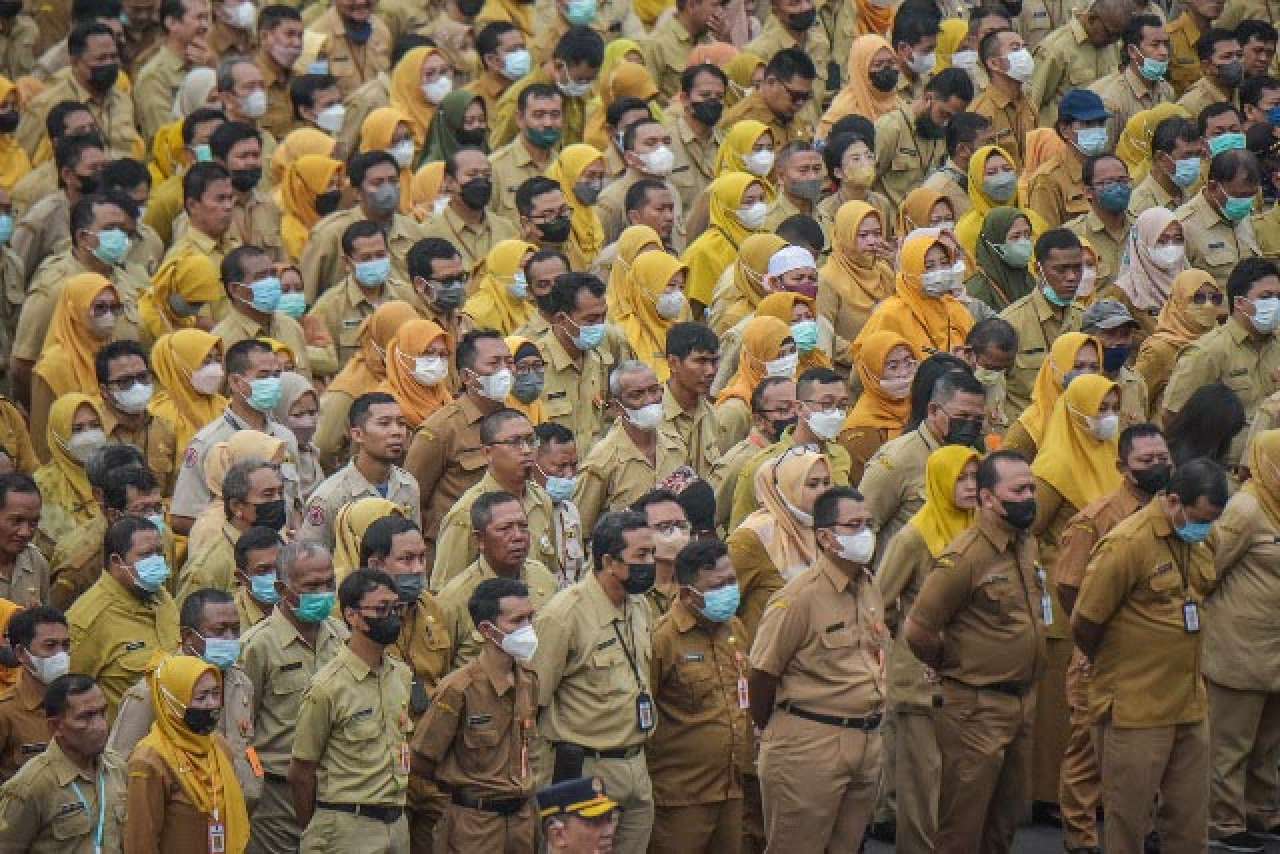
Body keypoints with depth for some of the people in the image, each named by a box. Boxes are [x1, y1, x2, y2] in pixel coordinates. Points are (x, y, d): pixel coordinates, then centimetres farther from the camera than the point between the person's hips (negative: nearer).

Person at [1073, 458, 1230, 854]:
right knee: (1128, 822, 3)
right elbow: (1084, 624, -13)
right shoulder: (1127, 544, -17)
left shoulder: (1197, 543, 6)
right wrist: (1114, 669, 5)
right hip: (1136, 712, -7)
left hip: (1190, 705, 7)